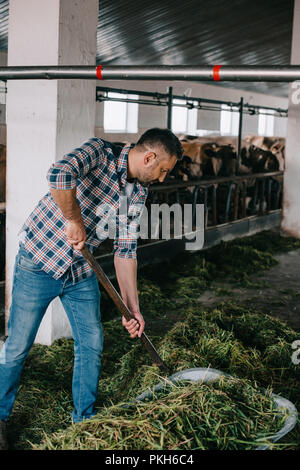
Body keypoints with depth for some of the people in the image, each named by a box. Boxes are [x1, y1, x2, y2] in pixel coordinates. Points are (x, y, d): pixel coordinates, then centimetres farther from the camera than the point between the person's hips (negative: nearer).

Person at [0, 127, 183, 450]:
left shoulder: (138, 192, 1)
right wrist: (74, 220, -30)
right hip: (39, 264, -6)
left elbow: (125, 250, 5)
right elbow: (59, 175, -41)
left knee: (91, 345, 10)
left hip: (81, 272, 6)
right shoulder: (99, 152, -19)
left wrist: (132, 307, 2)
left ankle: (85, 417, 31)